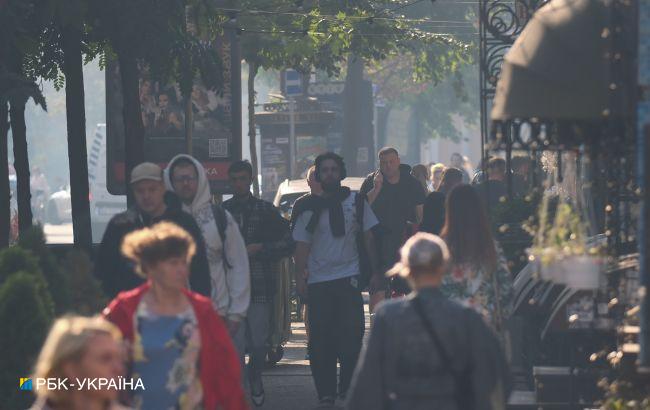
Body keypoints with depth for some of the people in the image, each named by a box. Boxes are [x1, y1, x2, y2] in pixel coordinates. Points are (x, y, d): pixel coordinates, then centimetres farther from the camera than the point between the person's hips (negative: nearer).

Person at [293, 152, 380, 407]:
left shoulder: (356, 202, 6)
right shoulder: (310, 208, 5)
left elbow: (368, 238, 11)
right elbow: (302, 246, 7)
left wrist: (375, 271, 8)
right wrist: (299, 278, -1)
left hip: (349, 278, -1)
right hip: (318, 282, 1)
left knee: (351, 335, -7)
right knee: (321, 341, 0)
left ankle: (349, 390, 2)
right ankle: (325, 393, 6)